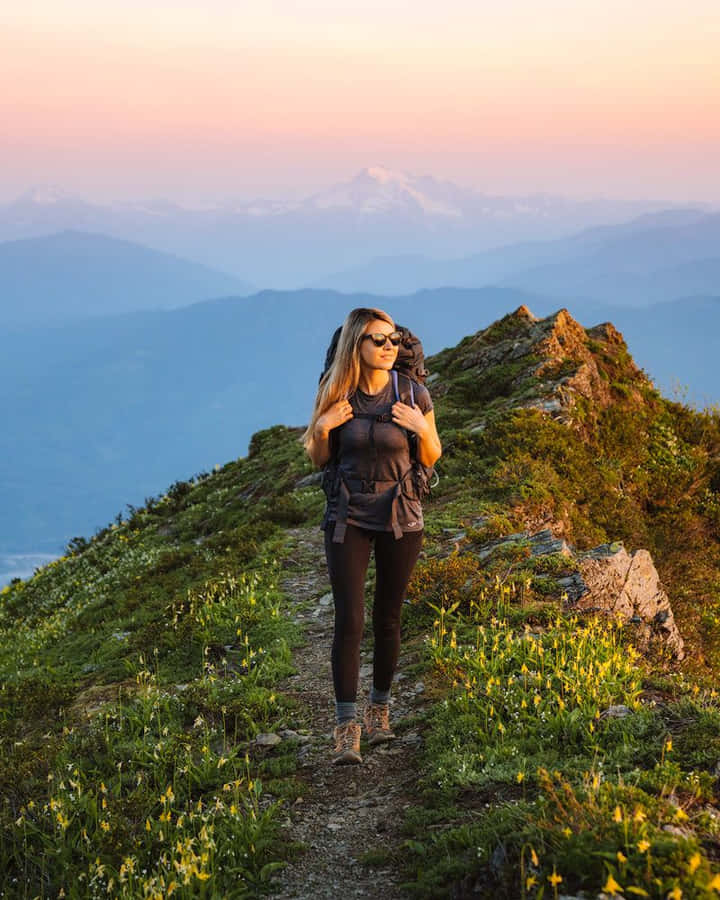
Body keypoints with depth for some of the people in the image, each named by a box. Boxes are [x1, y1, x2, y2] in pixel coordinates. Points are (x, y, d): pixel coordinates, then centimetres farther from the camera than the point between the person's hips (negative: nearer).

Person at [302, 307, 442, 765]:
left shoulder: (413, 394, -7)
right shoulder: (336, 393, -4)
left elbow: (432, 459, 3)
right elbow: (320, 458, 7)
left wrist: (422, 429, -17)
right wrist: (322, 427, -13)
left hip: (401, 518, 0)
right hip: (348, 517, 0)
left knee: (388, 619, 9)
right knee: (350, 620, -10)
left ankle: (379, 709, 29)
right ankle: (347, 728, -10)